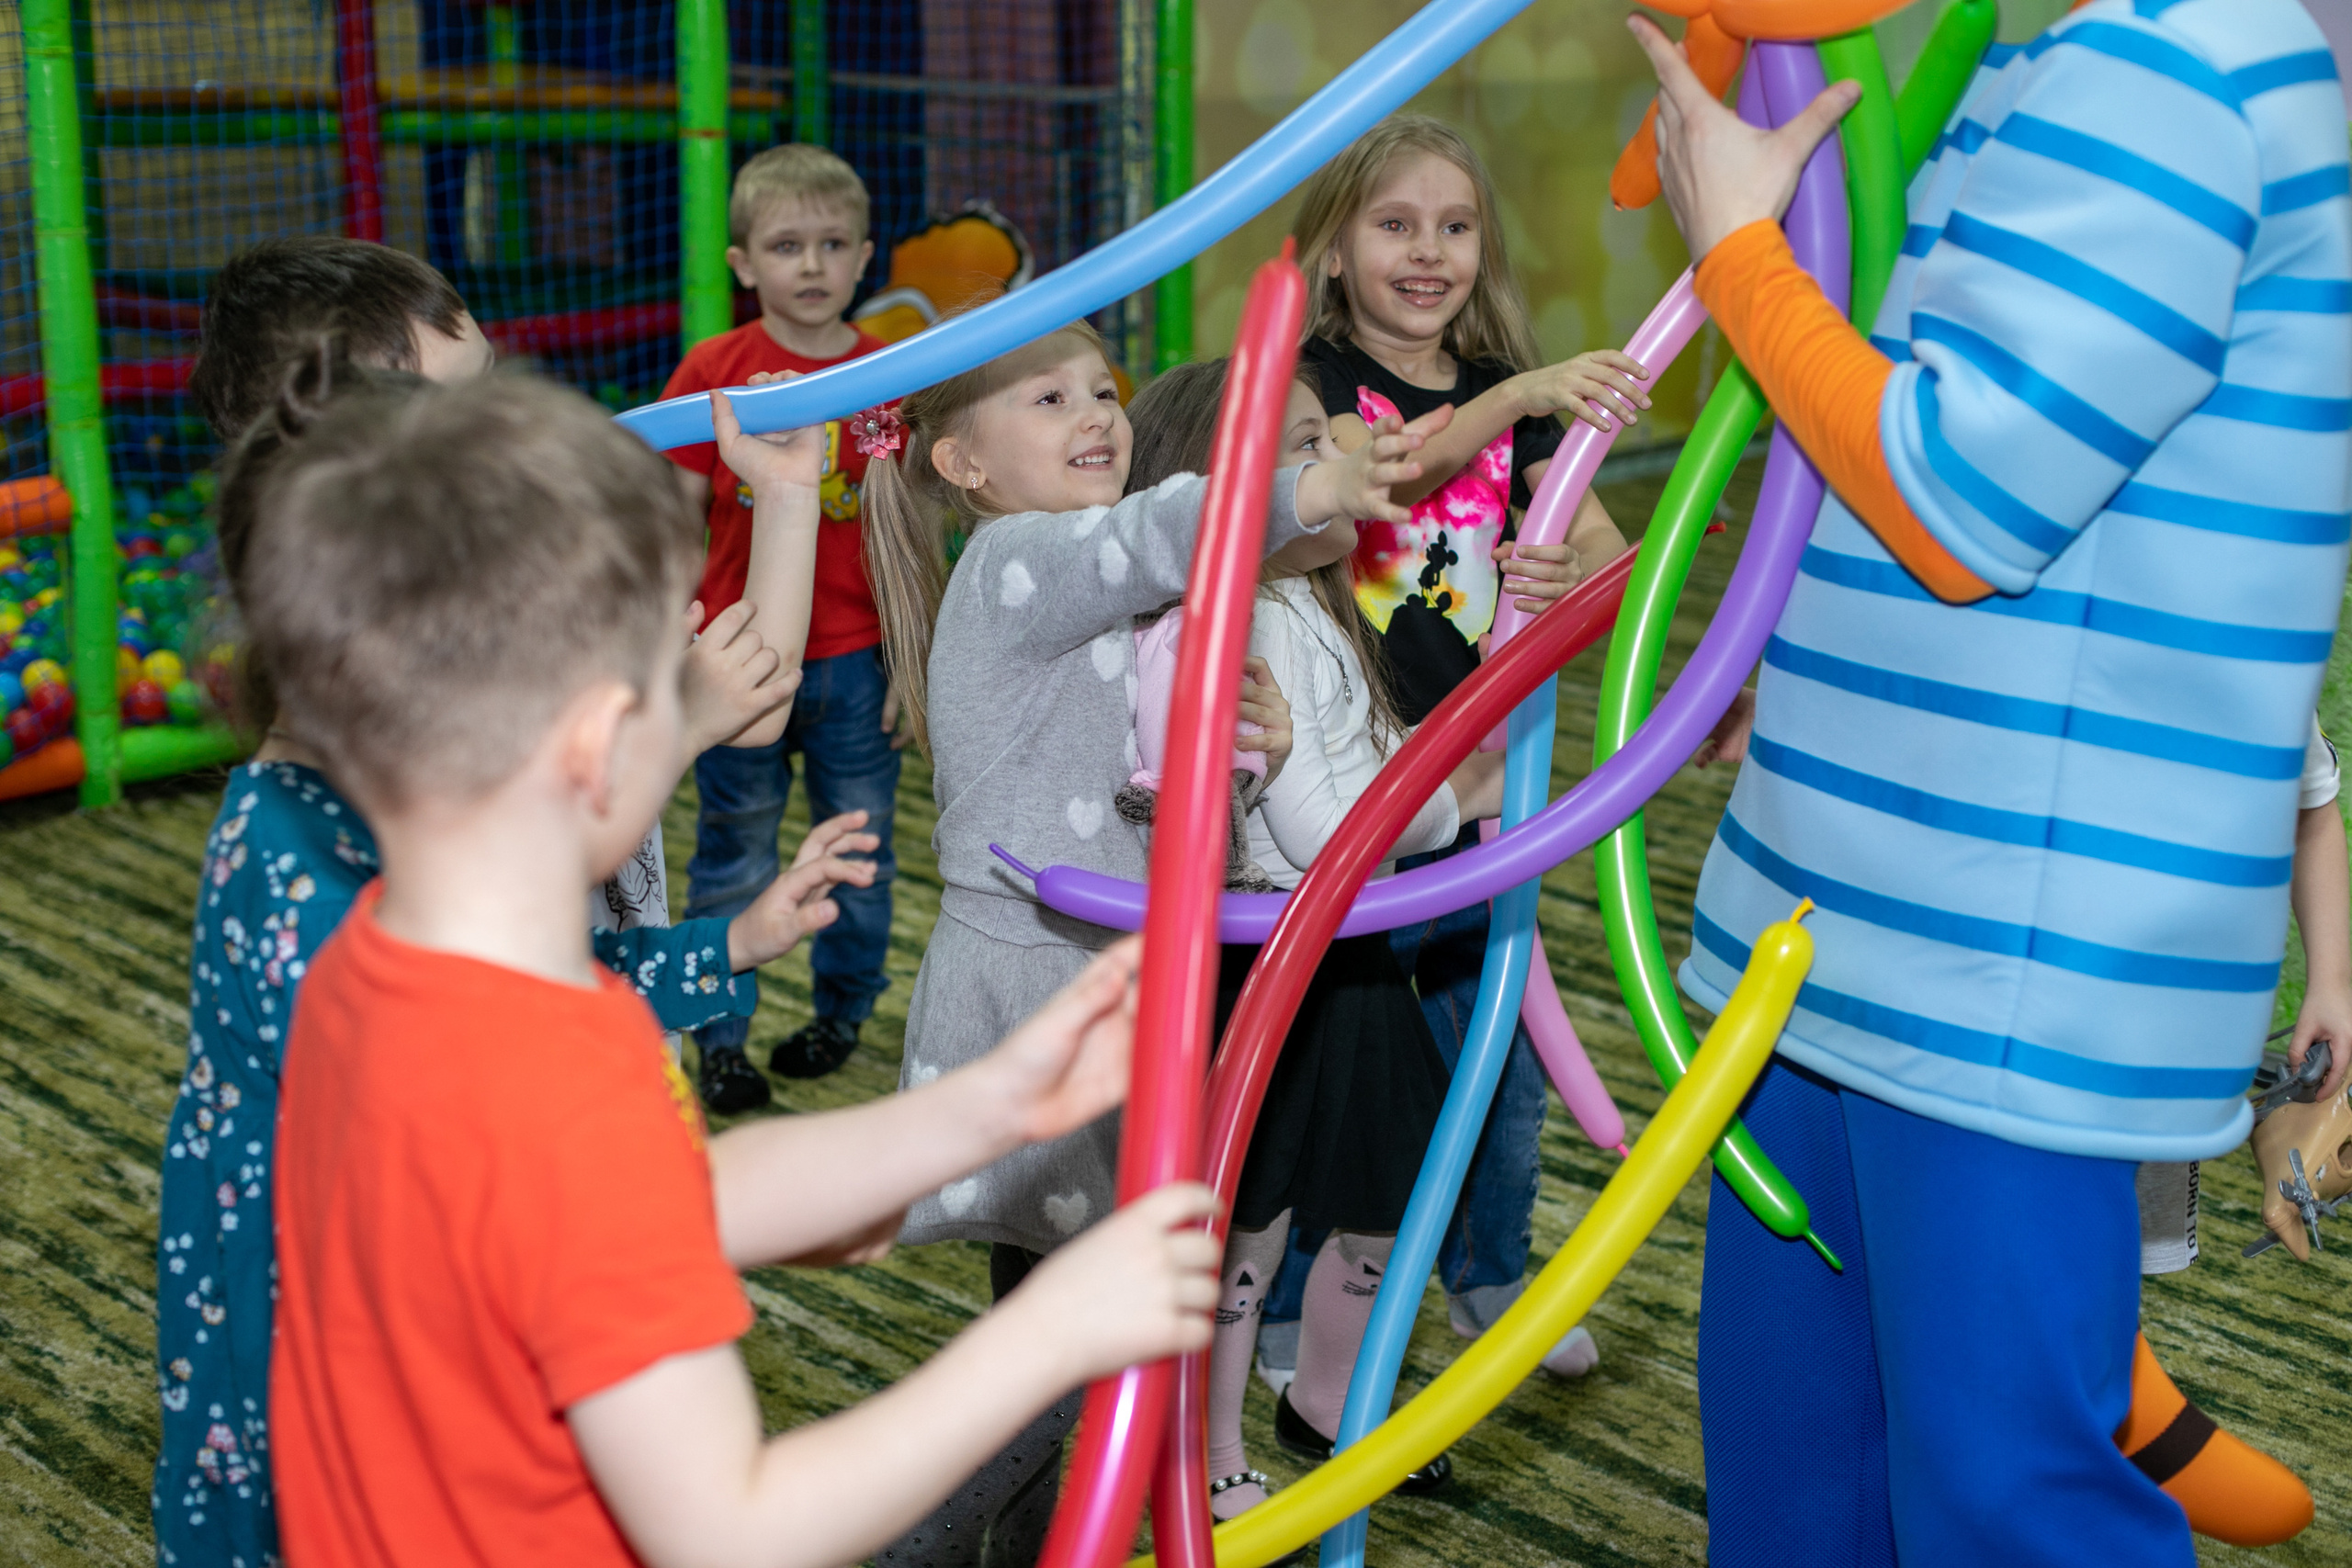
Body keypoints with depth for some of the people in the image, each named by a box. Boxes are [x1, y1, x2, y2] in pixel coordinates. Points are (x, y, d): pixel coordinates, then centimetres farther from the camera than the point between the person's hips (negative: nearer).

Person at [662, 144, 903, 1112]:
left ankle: (844, 1008, 32)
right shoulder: (714, 370, -2)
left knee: (859, 849, 12)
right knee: (734, 859, 8)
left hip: (856, 661, 1)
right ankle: (721, 1037, 22)